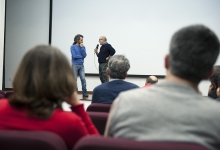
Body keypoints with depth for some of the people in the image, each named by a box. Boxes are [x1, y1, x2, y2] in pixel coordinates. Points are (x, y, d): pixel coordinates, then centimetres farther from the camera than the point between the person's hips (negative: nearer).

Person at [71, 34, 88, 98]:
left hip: (81, 65, 3)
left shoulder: (83, 47, 9)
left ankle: (85, 95, -3)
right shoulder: (73, 47, -2)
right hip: (75, 65, -3)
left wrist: (82, 47, -8)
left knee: (83, 79, -5)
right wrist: (81, 56, -2)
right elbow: (74, 56, -13)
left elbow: (84, 55, -5)